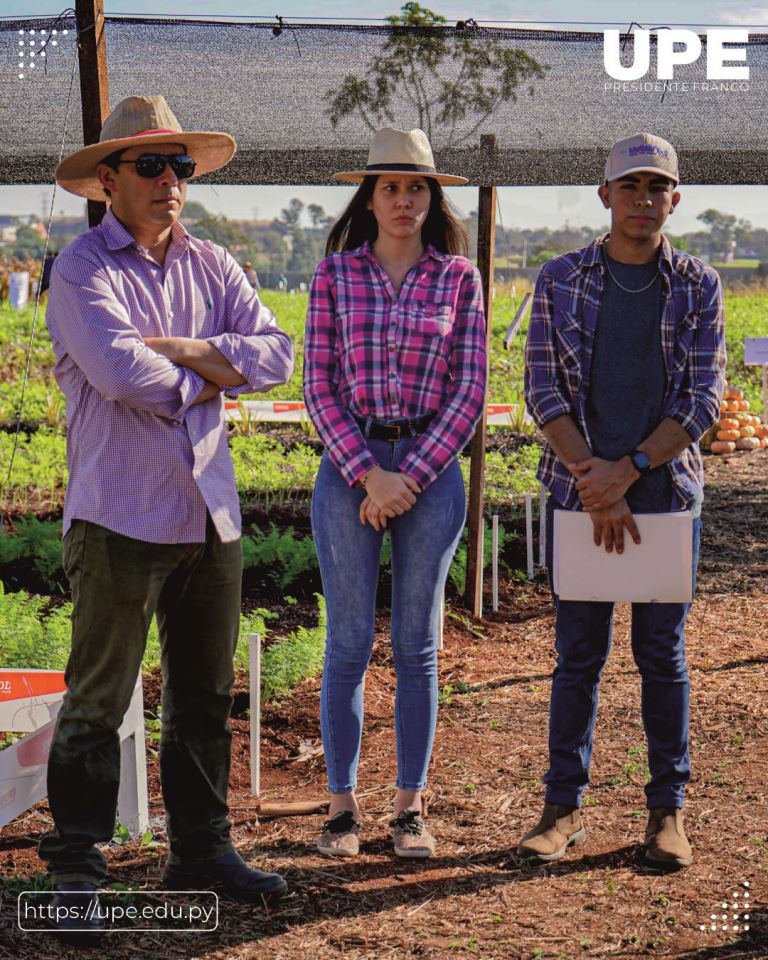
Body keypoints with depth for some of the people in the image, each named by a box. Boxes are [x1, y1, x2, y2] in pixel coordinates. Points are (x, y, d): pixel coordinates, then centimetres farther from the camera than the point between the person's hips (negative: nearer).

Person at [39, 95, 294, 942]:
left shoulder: (211, 267, 13)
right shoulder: (82, 269, -5)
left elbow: (275, 354, 1)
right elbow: (120, 372, -20)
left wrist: (185, 349, -11)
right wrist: (208, 380, -5)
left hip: (210, 513, 6)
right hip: (121, 515, -6)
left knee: (205, 697, 13)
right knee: (97, 699, -1)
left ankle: (200, 848, 24)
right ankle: (75, 865, 9)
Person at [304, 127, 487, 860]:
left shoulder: (459, 276, 4)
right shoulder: (335, 273, 3)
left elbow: (469, 392, 0)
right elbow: (318, 386, 0)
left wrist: (411, 477, -9)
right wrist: (368, 473, -11)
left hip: (431, 472, 0)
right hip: (348, 468, 0)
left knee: (417, 644, 5)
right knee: (348, 643, 1)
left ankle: (410, 807, 14)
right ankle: (341, 806, 11)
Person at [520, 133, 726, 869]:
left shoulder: (698, 288, 4)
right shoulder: (560, 281, 3)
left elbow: (703, 399, -3)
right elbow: (543, 391, -1)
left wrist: (629, 470, -14)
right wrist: (594, 484, -12)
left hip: (667, 491, 0)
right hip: (579, 491, 0)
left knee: (662, 655, 5)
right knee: (578, 655, 3)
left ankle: (667, 811, 13)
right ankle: (563, 807, 13)